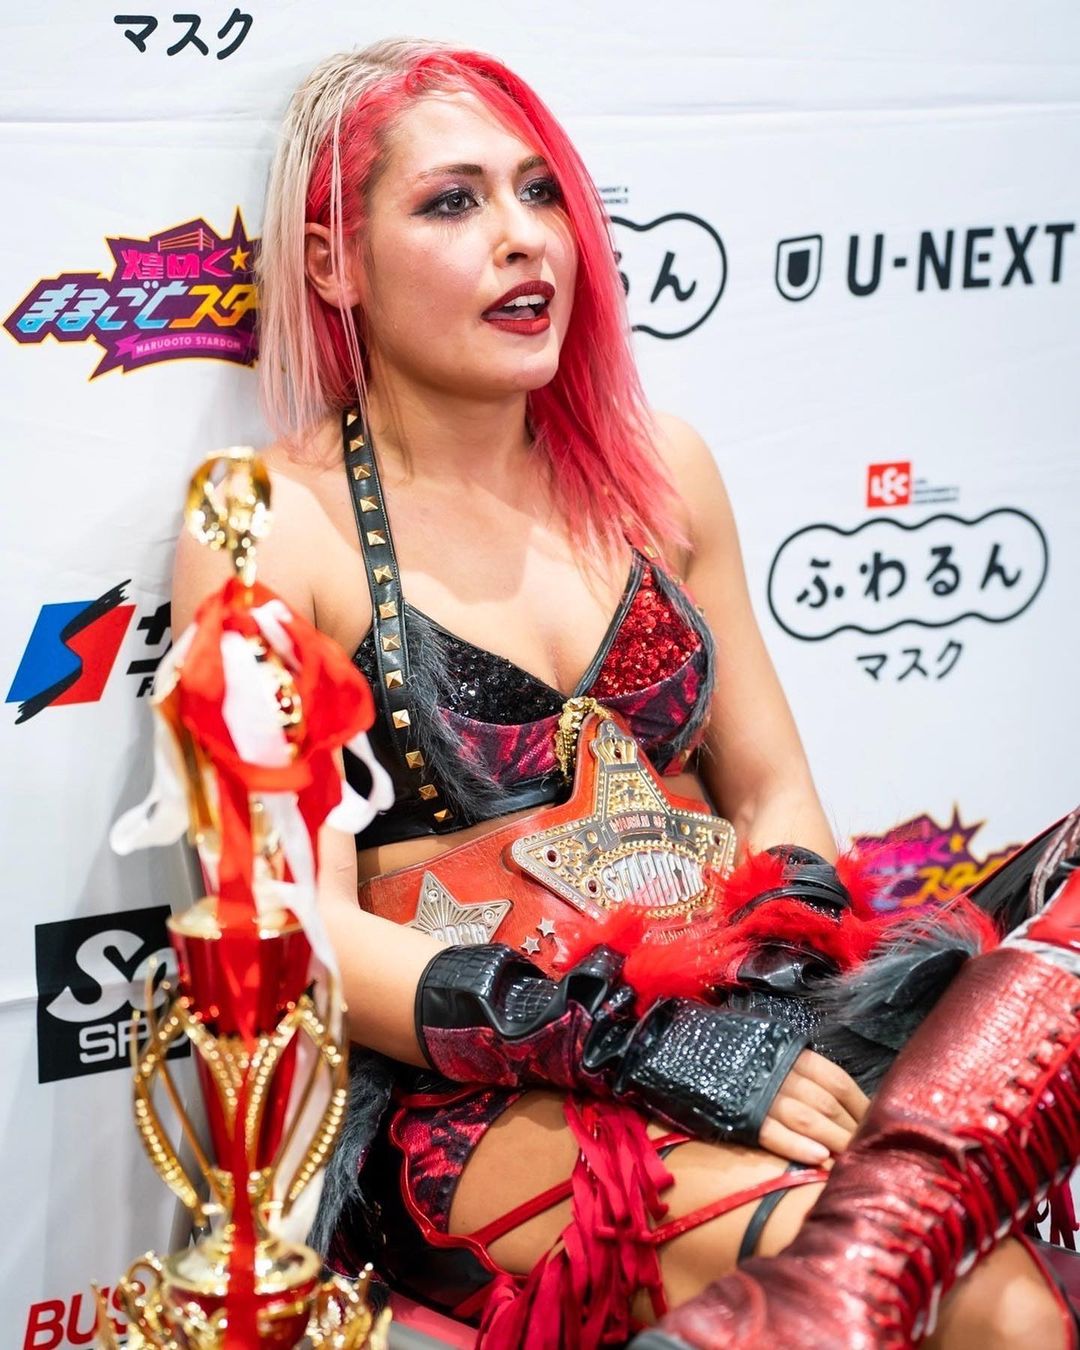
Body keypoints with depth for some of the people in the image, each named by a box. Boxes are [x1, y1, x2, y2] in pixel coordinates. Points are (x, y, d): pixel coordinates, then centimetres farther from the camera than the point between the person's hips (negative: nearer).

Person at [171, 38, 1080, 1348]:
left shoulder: (654, 467, 12)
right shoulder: (268, 528, -3)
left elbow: (773, 789, 14)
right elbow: (309, 933, -9)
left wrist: (787, 1005, -7)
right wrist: (651, 1047, -20)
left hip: (725, 1024, 5)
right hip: (468, 1099, -4)